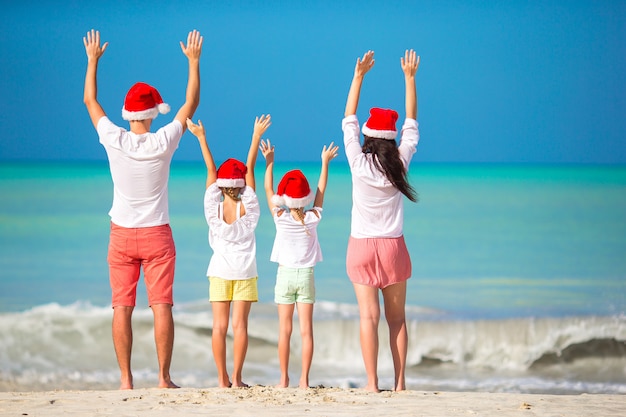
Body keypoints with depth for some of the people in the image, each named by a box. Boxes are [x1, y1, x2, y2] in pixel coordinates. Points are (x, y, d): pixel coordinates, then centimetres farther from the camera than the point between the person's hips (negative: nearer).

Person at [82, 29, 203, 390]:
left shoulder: (114, 141, -8)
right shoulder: (163, 142, -11)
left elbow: (90, 101, 8)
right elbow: (192, 103, 1)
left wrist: (93, 60, 17)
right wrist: (194, 62, 8)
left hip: (121, 236, 1)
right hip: (156, 236, -1)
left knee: (122, 308, 1)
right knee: (162, 306, -1)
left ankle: (126, 379, -1)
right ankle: (164, 377, -2)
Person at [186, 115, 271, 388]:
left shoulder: (214, 209, -4)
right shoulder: (248, 209, -4)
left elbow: (211, 171, -5)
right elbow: (250, 168, -4)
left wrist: (201, 138, -4)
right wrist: (256, 137, -4)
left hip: (220, 271, 0)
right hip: (245, 271, 0)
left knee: (220, 325, 1)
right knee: (240, 324, -2)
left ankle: (223, 379, -1)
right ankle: (236, 378, -5)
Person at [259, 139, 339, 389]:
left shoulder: (280, 217, -8)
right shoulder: (313, 219, -5)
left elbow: (268, 190, 2)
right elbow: (321, 191, 7)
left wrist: (268, 162, 7)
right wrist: (325, 163, 16)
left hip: (285, 274, -1)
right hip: (307, 275, 1)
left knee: (285, 330, 3)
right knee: (306, 330, -1)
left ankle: (284, 378, 3)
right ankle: (304, 379, -3)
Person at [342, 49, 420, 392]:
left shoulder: (359, 164, -6)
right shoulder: (399, 164, -2)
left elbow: (349, 120, 2)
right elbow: (411, 124, 9)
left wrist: (359, 76, 4)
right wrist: (409, 77, 14)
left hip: (362, 247, -1)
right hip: (393, 247, 1)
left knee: (369, 316, -4)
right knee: (396, 318, 7)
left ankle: (372, 383, -9)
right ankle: (399, 382, 5)